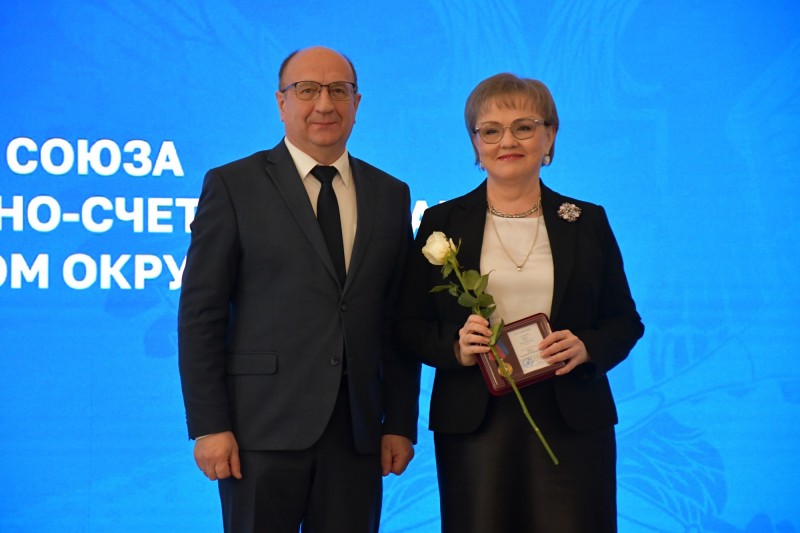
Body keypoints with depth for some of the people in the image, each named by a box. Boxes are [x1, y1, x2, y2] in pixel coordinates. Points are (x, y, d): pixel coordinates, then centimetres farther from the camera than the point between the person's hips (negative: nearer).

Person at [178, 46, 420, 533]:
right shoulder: (233, 186, 0)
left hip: (357, 430, 3)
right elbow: (201, 314, -3)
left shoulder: (391, 195, 11)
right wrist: (209, 426, -9)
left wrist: (400, 423, 6)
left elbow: (399, 320, 11)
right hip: (264, 423, -3)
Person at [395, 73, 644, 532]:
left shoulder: (587, 222, 9)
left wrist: (586, 347, -10)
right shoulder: (442, 223, 7)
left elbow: (625, 320, 10)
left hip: (571, 424, 1)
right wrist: (455, 348, -14)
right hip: (473, 425, 0)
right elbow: (410, 324, 6)